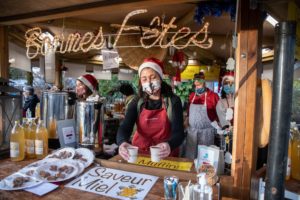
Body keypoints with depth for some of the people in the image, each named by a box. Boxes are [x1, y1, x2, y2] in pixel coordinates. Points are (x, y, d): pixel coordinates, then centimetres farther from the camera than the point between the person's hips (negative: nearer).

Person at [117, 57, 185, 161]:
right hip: (139, 154, 3)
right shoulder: (137, 103, 2)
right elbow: (125, 127, -9)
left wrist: (169, 145, -34)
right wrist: (122, 142, -31)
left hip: (165, 156, -2)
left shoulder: (173, 101, -4)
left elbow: (178, 132, -12)